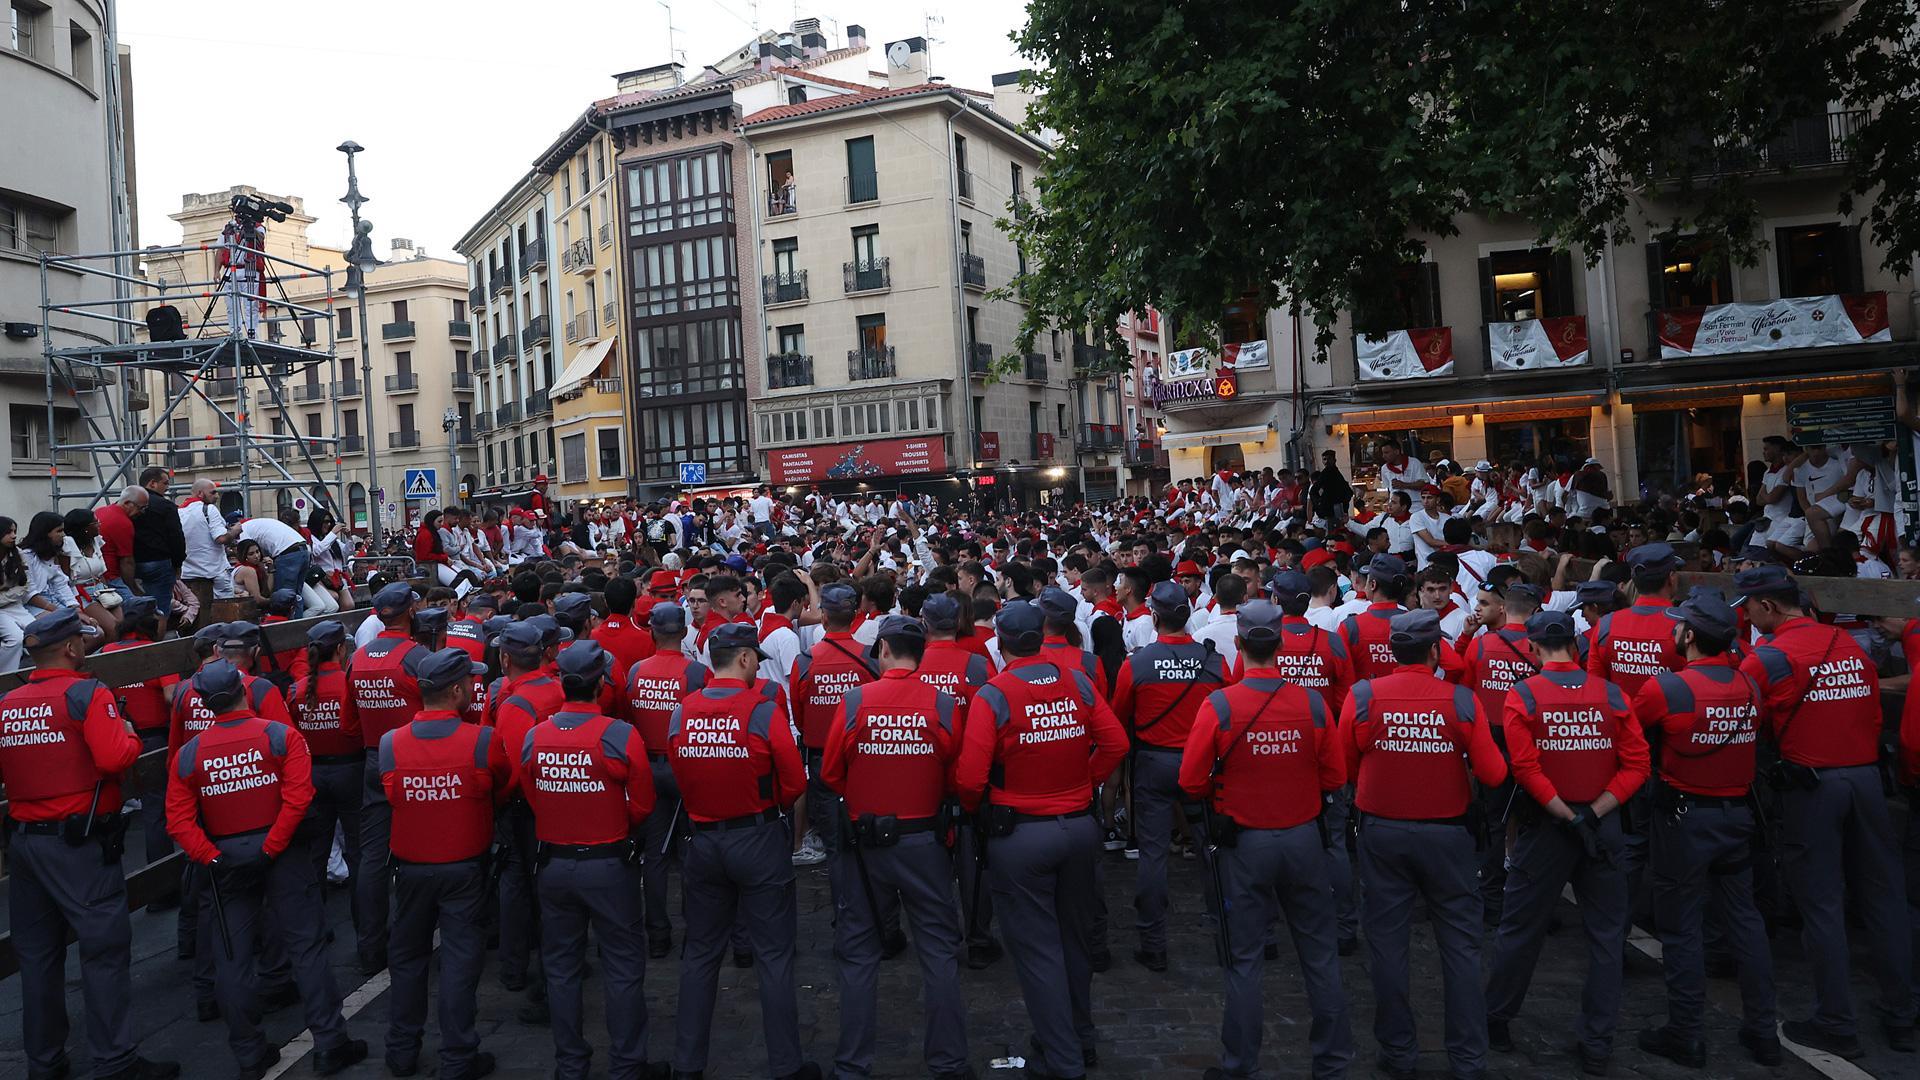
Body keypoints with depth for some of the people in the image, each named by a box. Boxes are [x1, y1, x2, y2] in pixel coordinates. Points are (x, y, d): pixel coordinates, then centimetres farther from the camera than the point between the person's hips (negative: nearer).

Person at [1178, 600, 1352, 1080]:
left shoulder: (1218, 706, -16)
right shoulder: (1312, 703, -10)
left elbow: (1191, 781, -11)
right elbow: (1335, 778, -1)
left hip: (1245, 843, -2)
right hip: (1304, 839, 2)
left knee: (1244, 960, 9)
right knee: (1319, 954, 16)